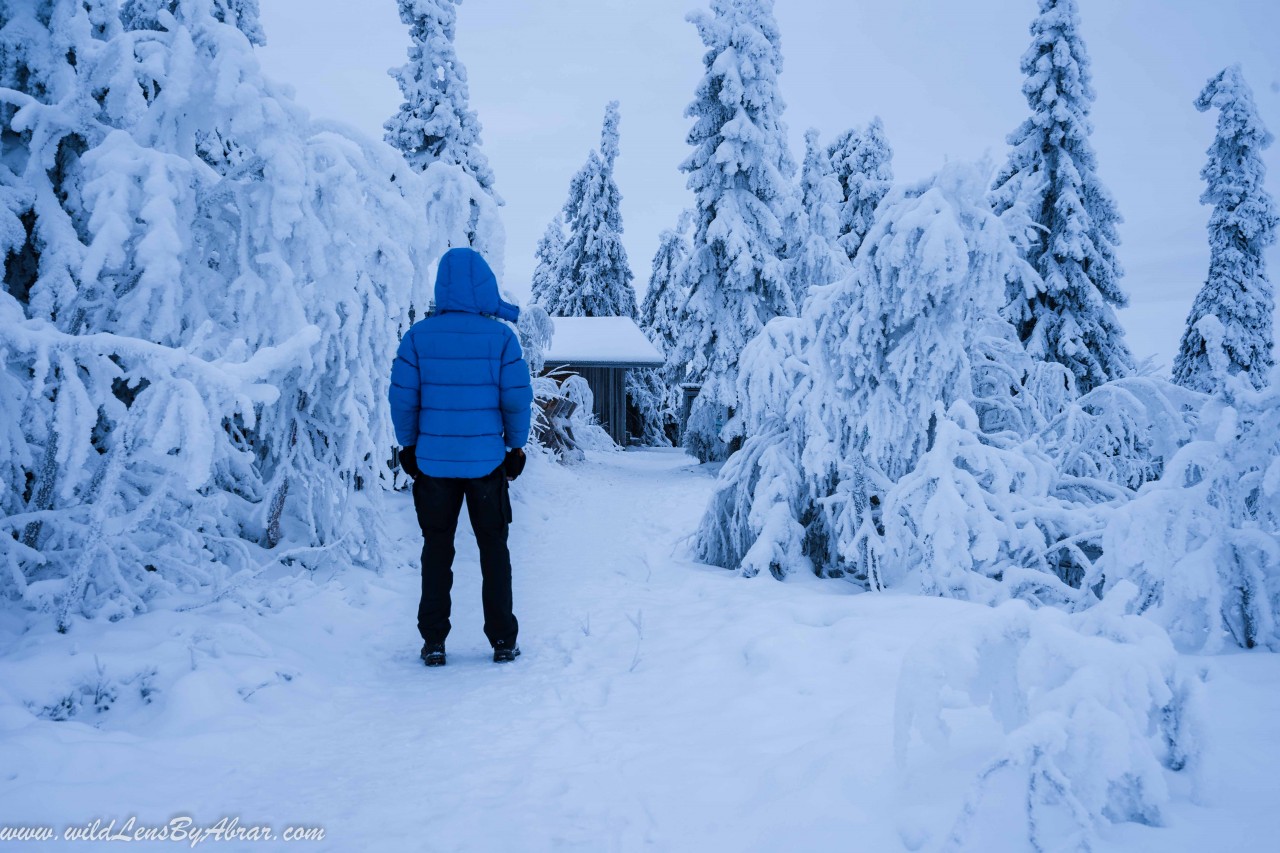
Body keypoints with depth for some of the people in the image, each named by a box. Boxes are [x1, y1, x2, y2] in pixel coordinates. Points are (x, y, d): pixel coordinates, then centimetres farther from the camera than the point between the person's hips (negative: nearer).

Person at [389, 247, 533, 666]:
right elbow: (518, 397, -7)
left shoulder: (418, 335, -5)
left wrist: (408, 444, 10)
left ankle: (433, 642, 15)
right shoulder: (501, 337, -8)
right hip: (486, 460, -1)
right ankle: (502, 641, 15)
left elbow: (402, 396, -3)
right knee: (493, 548, 12)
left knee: (437, 548, 13)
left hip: (433, 460, 1)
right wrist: (516, 445, 6)